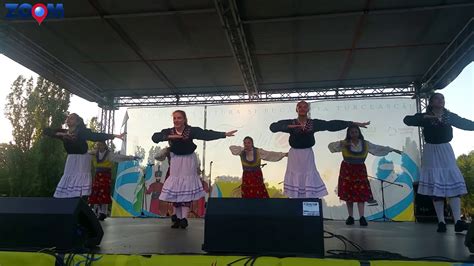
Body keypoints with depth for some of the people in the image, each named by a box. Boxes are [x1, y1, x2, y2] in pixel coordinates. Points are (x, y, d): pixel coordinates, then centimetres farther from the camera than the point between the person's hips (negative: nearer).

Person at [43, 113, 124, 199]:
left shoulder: (82, 131, -7)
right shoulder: (64, 132, 8)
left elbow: (97, 136, -17)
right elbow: (46, 131, 9)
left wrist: (114, 136, -29)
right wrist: (58, 134, -10)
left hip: (81, 160, -5)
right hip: (71, 159, 6)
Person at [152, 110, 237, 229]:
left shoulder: (192, 130, -9)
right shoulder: (168, 131, -1)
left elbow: (208, 134, -16)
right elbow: (155, 137, -11)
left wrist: (224, 134, -26)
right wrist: (169, 137, -24)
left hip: (188, 162, -3)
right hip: (175, 162, 3)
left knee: (187, 190, -4)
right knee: (174, 190, 4)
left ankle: (184, 218, -1)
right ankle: (178, 218, 15)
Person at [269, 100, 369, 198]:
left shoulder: (314, 123, 3)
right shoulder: (290, 123, -1)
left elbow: (332, 124, 0)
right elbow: (273, 127, -10)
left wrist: (354, 123, -2)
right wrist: (289, 126, -23)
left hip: (308, 155, 1)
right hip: (294, 155, -1)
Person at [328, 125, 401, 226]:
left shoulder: (365, 144, 2)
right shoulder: (344, 143, -4)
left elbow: (379, 148, 8)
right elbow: (331, 145, -9)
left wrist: (392, 149, 6)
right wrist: (341, 144, -25)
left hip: (360, 170, 1)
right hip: (347, 170, -1)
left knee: (361, 193, -8)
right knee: (348, 193, 0)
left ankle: (361, 217, -8)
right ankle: (350, 217, 7)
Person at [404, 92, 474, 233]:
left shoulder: (450, 116, 8)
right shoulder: (425, 116, 1)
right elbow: (407, 120, -10)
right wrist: (424, 118, -20)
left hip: (446, 151, 2)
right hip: (431, 152, -2)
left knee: (453, 183, -8)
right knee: (435, 186, -2)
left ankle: (458, 221, -9)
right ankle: (441, 222, 1)